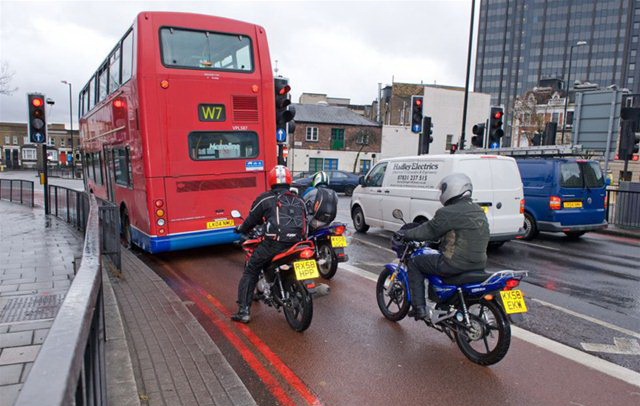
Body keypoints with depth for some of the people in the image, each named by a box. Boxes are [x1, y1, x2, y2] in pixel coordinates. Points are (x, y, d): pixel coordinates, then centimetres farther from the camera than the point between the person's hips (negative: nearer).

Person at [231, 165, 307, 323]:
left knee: (250, 272, 12)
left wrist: (240, 229, 32)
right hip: (296, 244, 4)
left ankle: (243, 311, 6)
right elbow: (305, 223, 21)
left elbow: (252, 220, 12)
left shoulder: (265, 199, 6)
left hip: (273, 244, -4)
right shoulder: (299, 201, 18)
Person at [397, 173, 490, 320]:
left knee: (414, 263, 8)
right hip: (479, 264, 9)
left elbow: (429, 231, -7)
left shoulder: (448, 213, -15)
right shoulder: (479, 211, 12)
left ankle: (419, 308, 6)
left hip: (456, 264, -8)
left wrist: (406, 234, 8)